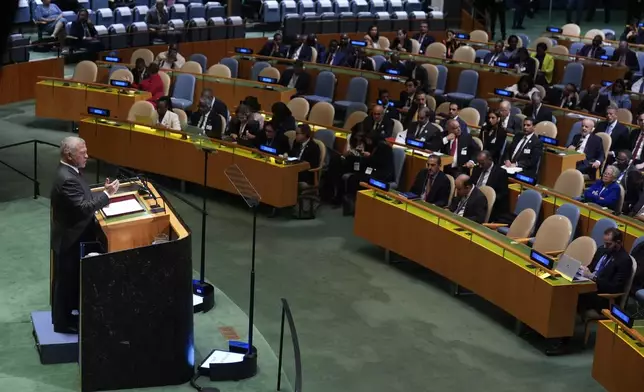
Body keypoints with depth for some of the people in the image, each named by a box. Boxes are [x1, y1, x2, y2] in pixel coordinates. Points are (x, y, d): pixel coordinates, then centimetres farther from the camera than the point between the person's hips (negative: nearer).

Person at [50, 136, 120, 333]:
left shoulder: (70, 171, 4)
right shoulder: (66, 179, -28)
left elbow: (84, 197, 13)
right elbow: (83, 207, -31)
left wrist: (103, 192, 0)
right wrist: (107, 195, -27)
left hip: (74, 237, 10)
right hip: (69, 239, -10)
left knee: (73, 279, 21)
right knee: (66, 281, 5)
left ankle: (68, 315, 36)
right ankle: (63, 322, 19)